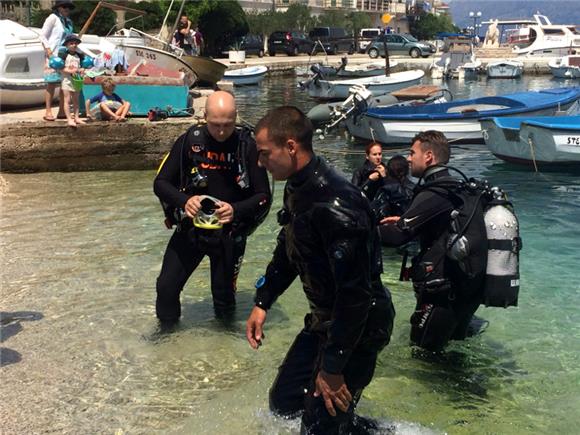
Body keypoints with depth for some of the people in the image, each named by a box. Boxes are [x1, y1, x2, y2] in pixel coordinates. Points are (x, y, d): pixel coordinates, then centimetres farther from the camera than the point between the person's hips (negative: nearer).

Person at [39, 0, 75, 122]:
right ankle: (48, 111, -4)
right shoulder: (53, 18, -3)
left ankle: (62, 111, 13)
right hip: (54, 55, -7)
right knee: (52, 83, -6)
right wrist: (48, 51, -15)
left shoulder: (69, 21, 17)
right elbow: (43, 35, -6)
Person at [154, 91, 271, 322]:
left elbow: (264, 196, -9)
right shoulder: (189, 141, -9)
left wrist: (236, 210, -27)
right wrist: (184, 201, -24)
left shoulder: (247, 146, -12)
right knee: (166, 286, -2)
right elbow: (160, 183, -5)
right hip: (189, 228, 1)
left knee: (224, 298, 9)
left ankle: (225, 318, 43)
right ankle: (167, 324, 28)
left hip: (229, 234, -1)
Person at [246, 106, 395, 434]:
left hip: (359, 326, -10)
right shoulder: (297, 189, 1)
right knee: (284, 401, 19)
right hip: (323, 319, 10)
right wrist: (262, 303, 13)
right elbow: (287, 252, 18)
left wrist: (332, 367, -25)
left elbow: (355, 291, -30)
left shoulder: (335, 204, -30)